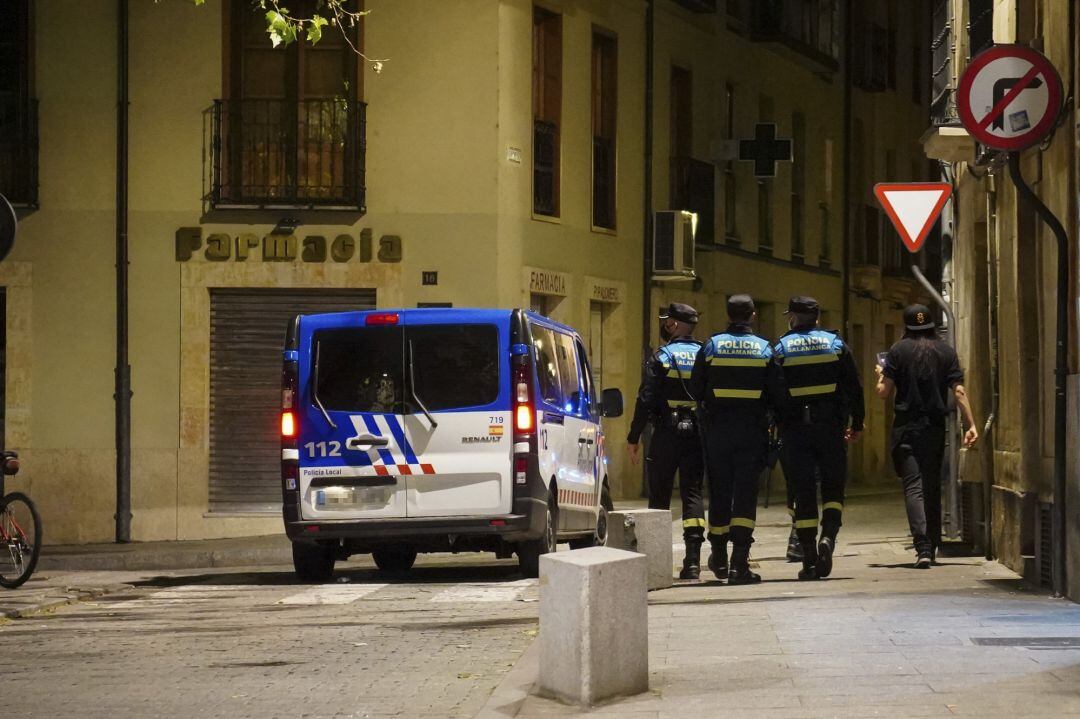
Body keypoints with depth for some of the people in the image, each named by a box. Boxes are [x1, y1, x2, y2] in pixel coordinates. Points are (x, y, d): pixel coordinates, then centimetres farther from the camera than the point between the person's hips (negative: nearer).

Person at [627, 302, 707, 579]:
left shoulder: (661, 358, -6)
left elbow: (646, 400, -9)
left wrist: (634, 438, -3)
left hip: (666, 434, -3)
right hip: (697, 435, 3)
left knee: (659, 495, 5)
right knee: (692, 493, 3)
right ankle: (693, 560, -6)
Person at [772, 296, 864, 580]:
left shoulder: (780, 349, 1)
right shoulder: (835, 344, 5)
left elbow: (772, 392, -3)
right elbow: (854, 387, 5)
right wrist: (856, 424, 14)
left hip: (795, 429, 0)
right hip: (830, 426, 0)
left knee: (803, 492, 3)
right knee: (833, 486, 9)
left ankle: (809, 559, 0)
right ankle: (828, 537, -17)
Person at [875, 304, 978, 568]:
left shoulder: (898, 351, -2)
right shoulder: (946, 352, 4)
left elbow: (885, 392, -3)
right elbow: (959, 391, -3)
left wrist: (881, 376, 18)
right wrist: (971, 425, -3)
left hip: (906, 427, -3)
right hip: (935, 427, 3)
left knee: (913, 486, -7)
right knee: (932, 484, 15)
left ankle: (923, 547, -22)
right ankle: (933, 545, 21)